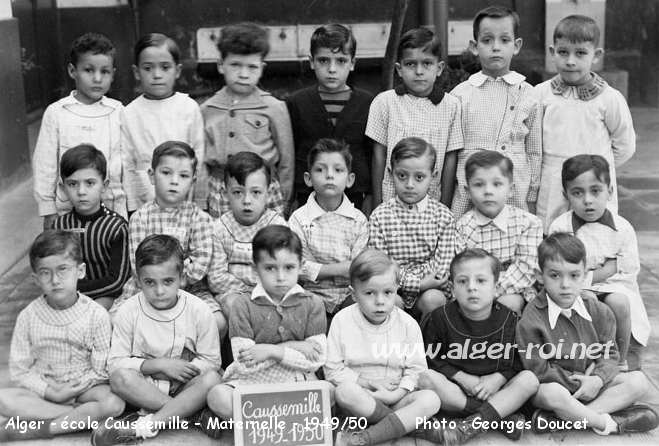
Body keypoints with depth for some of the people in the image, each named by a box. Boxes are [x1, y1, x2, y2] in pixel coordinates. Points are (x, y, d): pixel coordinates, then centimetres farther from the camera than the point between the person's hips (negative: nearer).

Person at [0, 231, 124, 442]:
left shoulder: (96, 315, -11)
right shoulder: (28, 316, -6)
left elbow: (101, 370, -9)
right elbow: (19, 369, -3)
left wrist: (72, 391, -17)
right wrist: (49, 392, -15)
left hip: (85, 388, -1)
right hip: (43, 390, 1)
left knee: (113, 404, -32)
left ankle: (31, 430, -25)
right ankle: (85, 416, -24)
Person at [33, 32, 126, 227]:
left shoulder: (118, 112, 2)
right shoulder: (56, 113, 0)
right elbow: (44, 163, 3)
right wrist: (48, 211, 3)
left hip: (113, 208, 1)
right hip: (69, 209, 0)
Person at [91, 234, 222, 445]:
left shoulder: (199, 311, -8)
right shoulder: (128, 312, -6)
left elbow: (210, 361, -6)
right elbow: (116, 362, -9)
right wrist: (159, 365, -19)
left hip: (182, 387, 0)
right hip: (143, 389, 0)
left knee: (211, 379, -31)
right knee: (120, 377, -31)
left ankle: (143, 427, -32)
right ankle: (193, 414, -25)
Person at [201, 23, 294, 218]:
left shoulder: (274, 108, -1)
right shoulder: (207, 110, 7)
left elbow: (286, 161, 5)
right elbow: (200, 160, 13)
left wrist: (282, 201, 6)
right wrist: (202, 200, 12)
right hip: (218, 193, 2)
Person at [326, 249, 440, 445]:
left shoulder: (408, 324, -1)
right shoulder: (342, 321, -4)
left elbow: (415, 369, -1)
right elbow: (333, 369, -4)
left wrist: (397, 394, -18)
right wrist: (363, 385, -16)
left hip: (395, 397, 2)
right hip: (361, 398, -1)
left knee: (431, 399, -27)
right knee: (344, 392, -35)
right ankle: (407, 423, -22)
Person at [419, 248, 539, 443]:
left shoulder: (509, 320, -2)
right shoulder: (440, 318, -5)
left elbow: (516, 363, 3)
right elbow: (432, 360, -3)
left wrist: (497, 379, -15)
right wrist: (463, 378, -13)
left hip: (494, 391, 1)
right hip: (454, 392, -1)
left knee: (529, 379, -22)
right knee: (426, 378, -29)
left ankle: (474, 422, -32)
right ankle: (503, 418, -28)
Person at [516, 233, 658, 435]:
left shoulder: (599, 312, -1)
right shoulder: (531, 320, -16)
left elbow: (609, 355, 3)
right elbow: (537, 369, -15)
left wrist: (597, 379, -17)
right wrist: (576, 382, -15)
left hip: (589, 383, 6)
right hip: (554, 385, -6)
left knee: (638, 381, -12)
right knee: (552, 393, -39)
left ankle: (569, 416, -24)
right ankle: (609, 423, -19)